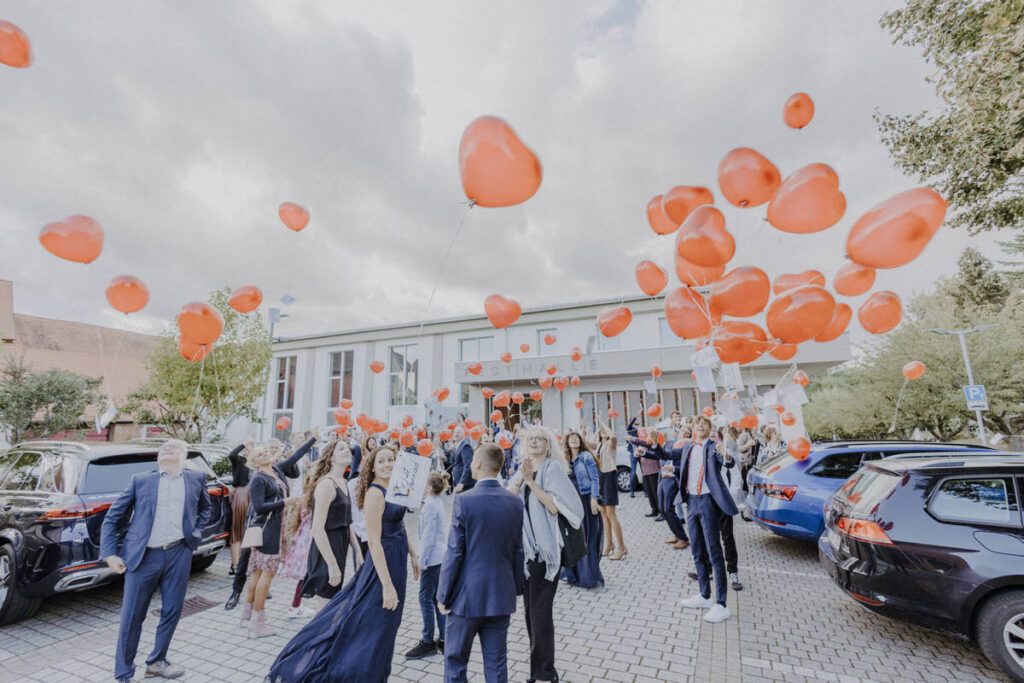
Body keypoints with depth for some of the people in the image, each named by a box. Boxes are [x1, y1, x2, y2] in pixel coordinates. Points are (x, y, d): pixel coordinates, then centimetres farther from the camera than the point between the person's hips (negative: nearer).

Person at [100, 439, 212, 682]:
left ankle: (156, 662, 32)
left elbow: (205, 508, 22)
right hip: (144, 556, -1)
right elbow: (111, 518, 8)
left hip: (179, 554, 1)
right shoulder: (141, 480, 4)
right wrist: (110, 554, 0)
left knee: (172, 611, 11)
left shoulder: (196, 479, 7)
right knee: (131, 617, 6)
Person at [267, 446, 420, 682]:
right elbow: (374, 542, -24)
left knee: (383, 625, 24)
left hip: (396, 561, 9)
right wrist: (387, 585, -23)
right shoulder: (375, 494, -23)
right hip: (384, 563, -9)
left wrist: (412, 555, 17)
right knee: (372, 628, 5)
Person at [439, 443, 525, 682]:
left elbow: (454, 552, -14)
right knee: (497, 662, 17)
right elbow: (518, 551, 2)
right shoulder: (515, 502, -4)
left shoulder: (464, 501, -17)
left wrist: (444, 595, -2)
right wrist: (516, 588, 14)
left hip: (467, 595, -3)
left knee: (455, 661, 16)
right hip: (501, 595, 4)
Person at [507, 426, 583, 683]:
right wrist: (520, 479, -18)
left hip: (545, 547, -6)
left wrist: (531, 481, -24)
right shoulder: (522, 468, 7)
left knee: (540, 611, -1)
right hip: (524, 545, 6)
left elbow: (555, 507, -19)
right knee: (530, 609, 16)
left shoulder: (553, 467, -10)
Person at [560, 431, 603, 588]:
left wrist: (594, 499, -17)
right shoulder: (565, 460, 7)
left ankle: (589, 575, 13)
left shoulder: (586, 456, -7)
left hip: (586, 499, -5)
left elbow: (595, 478, -11)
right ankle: (572, 573, 25)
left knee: (588, 537, 2)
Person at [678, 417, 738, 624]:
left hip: (708, 501, -6)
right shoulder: (689, 450, 13)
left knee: (714, 552, -2)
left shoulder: (714, 447, -8)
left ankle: (721, 604, 6)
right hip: (692, 501, 7)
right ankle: (705, 596, 27)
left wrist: (727, 458, -47)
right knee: (697, 552, 14)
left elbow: (729, 463, -28)